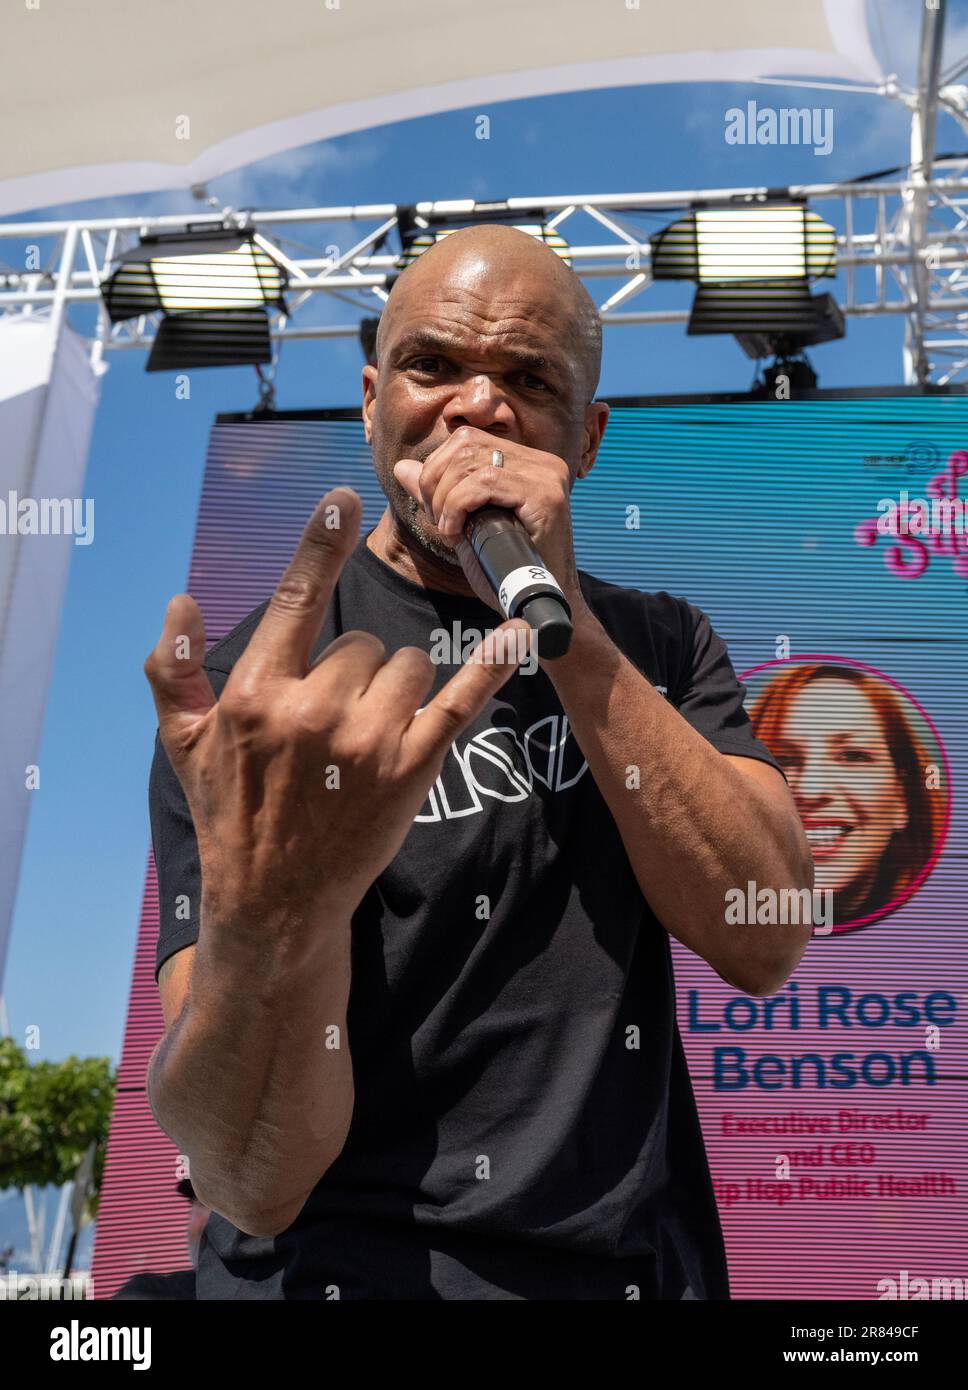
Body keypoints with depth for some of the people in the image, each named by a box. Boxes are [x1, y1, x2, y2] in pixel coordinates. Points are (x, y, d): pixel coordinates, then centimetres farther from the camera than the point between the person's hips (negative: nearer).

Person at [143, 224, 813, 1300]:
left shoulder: (661, 644, 0)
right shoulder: (247, 686, -14)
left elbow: (765, 944, -16)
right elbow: (252, 1182, -22)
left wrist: (564, 627, -24)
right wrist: (268, 916, -42)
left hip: (643, 1262, 4)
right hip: (346, 1267, -3)